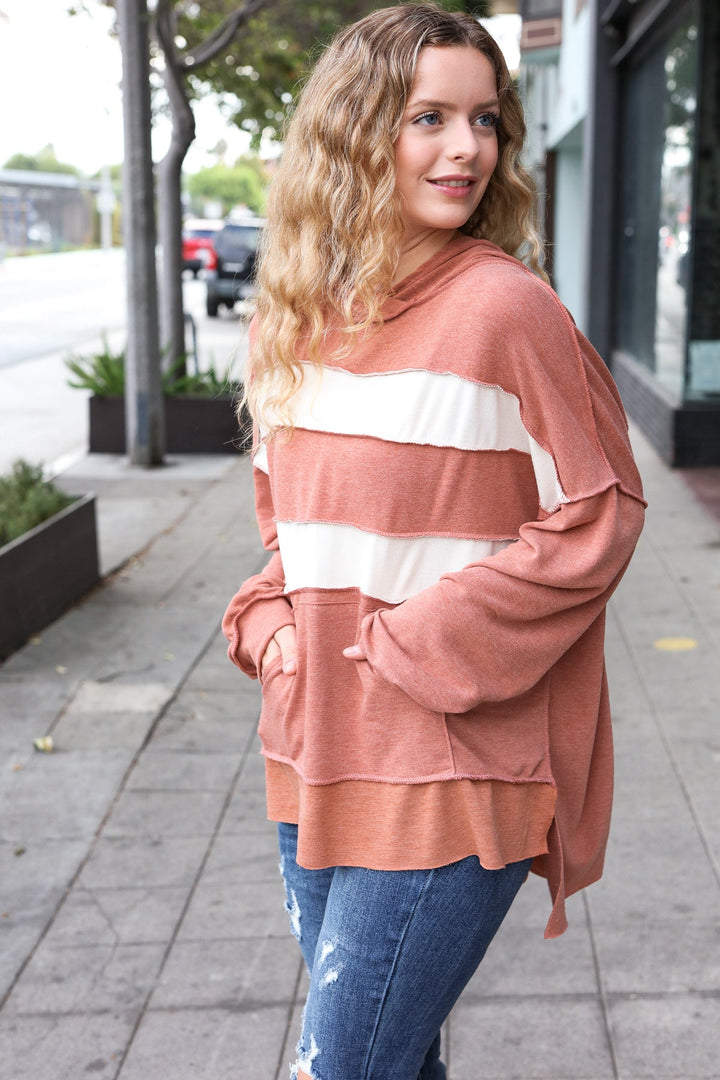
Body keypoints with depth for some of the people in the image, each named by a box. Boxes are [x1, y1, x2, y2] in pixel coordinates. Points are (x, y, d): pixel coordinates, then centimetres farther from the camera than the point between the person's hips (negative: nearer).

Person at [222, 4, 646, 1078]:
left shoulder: (504, 307, -12)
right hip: (316, 760, 6)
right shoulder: (307, 318, 7)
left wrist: (419, 646, -15)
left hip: (448, 775, -6)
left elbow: (598, 514, -11)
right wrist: (270, 622, 0)